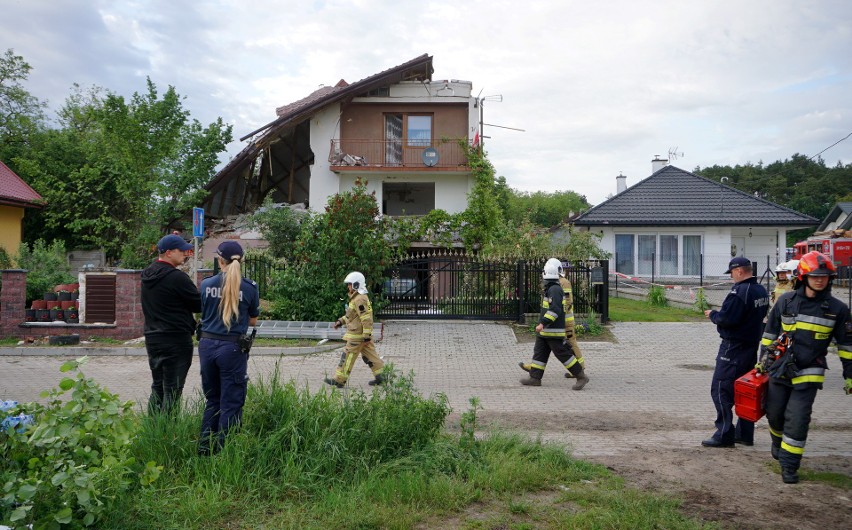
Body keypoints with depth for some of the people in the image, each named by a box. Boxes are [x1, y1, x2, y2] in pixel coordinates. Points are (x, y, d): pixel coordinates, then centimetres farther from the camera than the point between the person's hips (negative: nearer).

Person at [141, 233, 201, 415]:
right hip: (176, 340, -8)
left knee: (157, 388, 17)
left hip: (152, 338, 9)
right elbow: (199, 304, -12)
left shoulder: (148, 275, 9)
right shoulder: (177, 277, -18)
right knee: (172, 392, -1)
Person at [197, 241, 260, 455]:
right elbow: (253, 320, 4)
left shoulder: (206, 284, 0)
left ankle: (205, 448, 23)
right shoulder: (249, 287, -6)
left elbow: (201, 314, 12)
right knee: (230, 403, 6)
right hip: (232, 348, -3)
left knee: (212, 399, 19)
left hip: (207, 345, 3)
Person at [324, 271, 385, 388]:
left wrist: (367, 336, -23)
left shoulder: (360, 300, -20)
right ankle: (379, 376, 14)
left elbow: (366, 319, -23)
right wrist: (341, 321, 15)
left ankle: (339, 380, 5)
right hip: (363, 335, 10)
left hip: (357, 336, -10)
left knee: (347, 356, -2)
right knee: (369, 355, 12)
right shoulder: (356, 298, 14)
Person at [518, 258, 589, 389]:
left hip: (554, 331, -10)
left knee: (563, 354, -4)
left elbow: (555, 310, -28)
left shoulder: (555, 289, -18)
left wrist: (543, 323, -30)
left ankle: (581, 377, 4)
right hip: (545, 331, 10)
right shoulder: (550, 288, 15)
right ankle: (535, 378, 15)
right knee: (539, 352, 11)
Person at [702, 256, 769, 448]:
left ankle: (724, 434, -4)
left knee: (721, 389, -4)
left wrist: (713, 314, -4)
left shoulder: (740, 291, -20)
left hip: (734, 347, -10)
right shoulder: (761, 291, 10)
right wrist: (721, 312, 14)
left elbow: (726, 319, -24)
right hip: (752, 346, 10)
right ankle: (745, 433, 21)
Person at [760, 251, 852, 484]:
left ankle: (789, 464, 4)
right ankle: (778, 441, 43)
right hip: (780, 369, 2)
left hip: (808, 374, -2)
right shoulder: (786, 301, -1)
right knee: (774, 413, 13)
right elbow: (770, 332, 9)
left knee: (797, 420, -7)